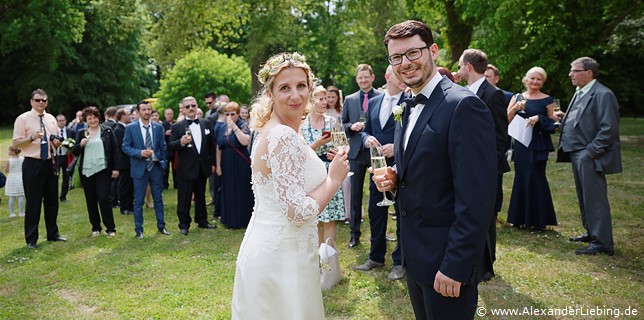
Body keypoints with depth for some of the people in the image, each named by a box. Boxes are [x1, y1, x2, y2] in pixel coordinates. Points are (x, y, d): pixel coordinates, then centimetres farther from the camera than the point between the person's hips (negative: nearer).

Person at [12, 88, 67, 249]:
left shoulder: (51, 119, 11)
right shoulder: (23, 119, -5)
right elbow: (16, 143, -10)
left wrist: (57, 142, -4)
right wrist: (32, 137, -25)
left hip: (50, 163, 6)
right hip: (33, 164, -5)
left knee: (52, 200, 14)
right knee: (33, 202, -1)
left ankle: (52, 234, 27)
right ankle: (31, 239, 11)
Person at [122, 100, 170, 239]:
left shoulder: (158, 127, 4)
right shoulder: (131, 127, -3)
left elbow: (163, 147, 9)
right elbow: (125, 147, -3)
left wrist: (163, 163, 5)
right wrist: (139, 153, -18)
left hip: (156, 167, 2)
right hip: (139, 168, -2)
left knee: (158, 198, 10)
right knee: (138, 200, 4)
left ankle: (161, 226, 22)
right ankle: (139, 229, 14)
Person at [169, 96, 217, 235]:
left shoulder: (206, 123, 5)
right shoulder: (177, 127, -6)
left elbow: (211, 144, 10)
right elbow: (170, 147, -8)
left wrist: (212, 163, 10)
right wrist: (181, 143, -28)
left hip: (203, 168, 4)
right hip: (186, 170, -4)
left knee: (201, 197, 17)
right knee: (184, 199, 4)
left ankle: (202, 220, 30)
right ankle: (184, 224, 16)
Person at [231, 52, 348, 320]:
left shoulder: (271, 130, 7)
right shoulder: (284, 136, -23)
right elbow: (300, 212, -26)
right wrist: (334, 178, -14)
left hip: (267, 248, 9)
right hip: (282, 257, -9)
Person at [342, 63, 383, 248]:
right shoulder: (349, 100, 9)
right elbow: (342, 125, 11)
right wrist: (351, 126, -10)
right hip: (356, 151, 2)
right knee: (355, 193, 6)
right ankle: (354, 233, 16)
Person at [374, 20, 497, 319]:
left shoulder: (464, 105, -19)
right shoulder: (407, 109, 9)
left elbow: (476, 197, -23)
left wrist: (456, 266, -22)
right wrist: (393, 179, -2)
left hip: (446, 259, -8)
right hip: (413, 252, 8)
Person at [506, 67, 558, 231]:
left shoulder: (547, 100, 1)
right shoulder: (517, 98, 9)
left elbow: (552, 124, 1)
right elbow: (506, 120, 2)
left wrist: (539, 118, -16)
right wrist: (516, 108, -13)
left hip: (538, 145, -3)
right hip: (520, 143, 3)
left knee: (536, 178, -3)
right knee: (521, 178, 8)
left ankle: (539, 220, 8)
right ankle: (520, 218, 18)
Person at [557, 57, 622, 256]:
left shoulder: (603, 95, -14)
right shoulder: (580, 94, 16)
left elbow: (609, 129, -19)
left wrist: (590, 152, -20)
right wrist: (563, 119, 4)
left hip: (590, 157, -10)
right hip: (577, 154, 10)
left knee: (595, 199, -6)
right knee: (584, 197, 18)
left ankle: (602, 243, 1)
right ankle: (592, 233, 32)